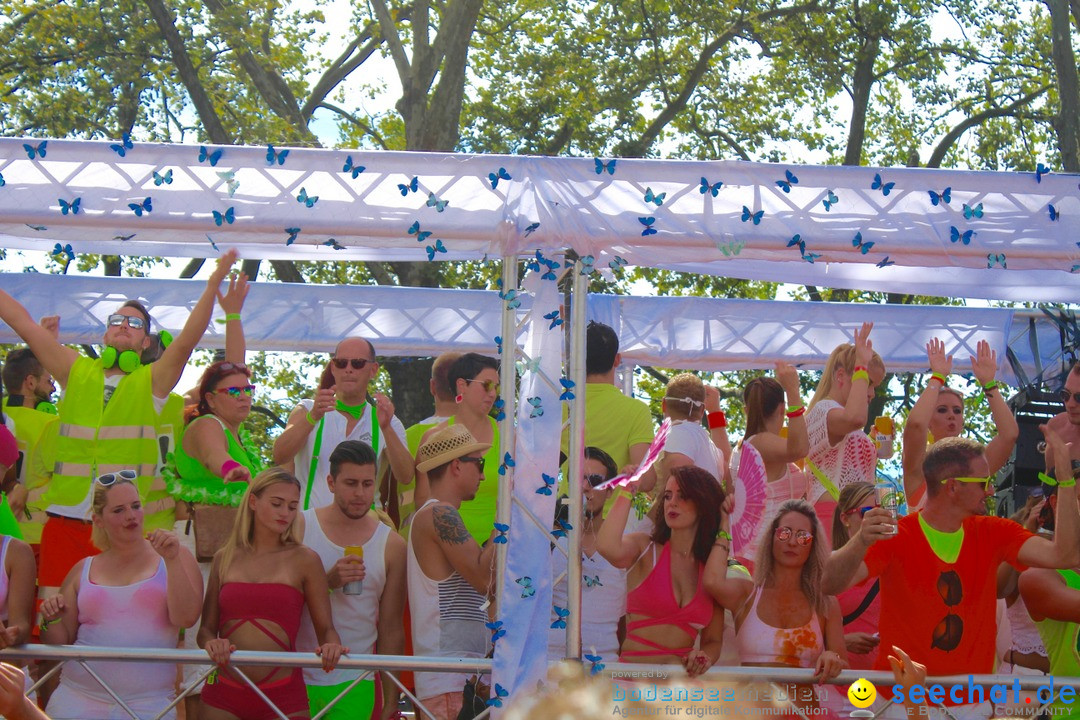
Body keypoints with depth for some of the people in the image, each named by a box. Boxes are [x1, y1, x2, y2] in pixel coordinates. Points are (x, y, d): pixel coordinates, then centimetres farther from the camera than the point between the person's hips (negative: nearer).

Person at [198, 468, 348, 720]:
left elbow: (325, 627, 2)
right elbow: (206, 628, 8)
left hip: (282, 697, -2)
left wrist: (331, 646, -21)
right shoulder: (224, 559, 9)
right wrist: (211, 643, -14)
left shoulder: (304, 560, 3)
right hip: (223, 696, 2)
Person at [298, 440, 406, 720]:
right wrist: (326, 582, -18)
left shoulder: (392, 546, 5)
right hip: (298, 679, -1)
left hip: (354, 686, 1)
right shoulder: (299, 527, 1)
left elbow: (391, 630, 7)